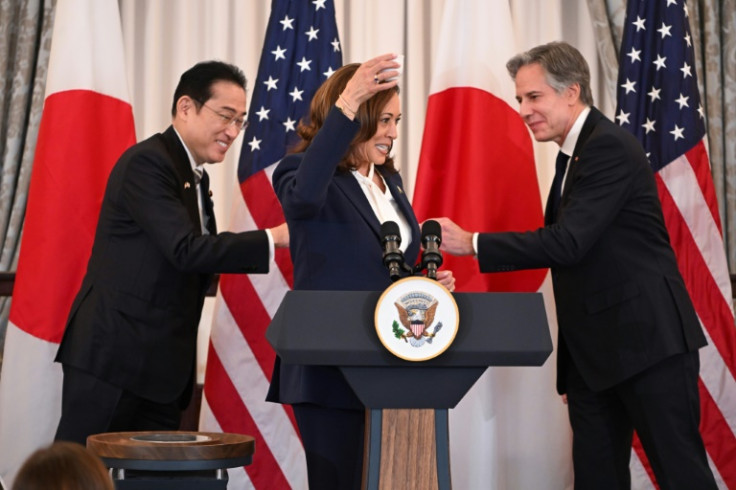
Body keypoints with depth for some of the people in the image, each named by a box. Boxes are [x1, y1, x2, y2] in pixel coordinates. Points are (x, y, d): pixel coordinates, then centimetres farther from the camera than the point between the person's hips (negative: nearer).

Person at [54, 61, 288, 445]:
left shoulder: (197, 178, 17)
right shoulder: (146, 163, -12)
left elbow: (204, 257, 15)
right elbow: (186, 250, -22)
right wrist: (273, 238, -18)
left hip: (161, 365, 9)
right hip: (112, 355, -9)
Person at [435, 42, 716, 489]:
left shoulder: (610, 147, -14)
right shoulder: (575, 154, 16)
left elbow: (568, 242, -24)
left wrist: (470, 243, -20)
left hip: (648, 340, -10)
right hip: (592, 351, 10)